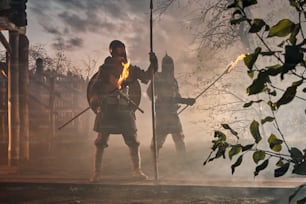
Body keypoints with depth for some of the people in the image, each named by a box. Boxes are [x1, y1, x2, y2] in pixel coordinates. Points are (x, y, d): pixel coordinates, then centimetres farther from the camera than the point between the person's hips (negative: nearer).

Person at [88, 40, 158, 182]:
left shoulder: (130, 68, 11)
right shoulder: (105, 68, 0)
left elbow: (146, 77, 12)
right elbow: (95, 88, -3)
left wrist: (153, 63, 2)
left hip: (125, 110, 3)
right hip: (107, 110, -3)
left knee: (133, 141, 1)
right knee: (101, 142, -2)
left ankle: (137, 171, 12)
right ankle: (97, 173, 5)